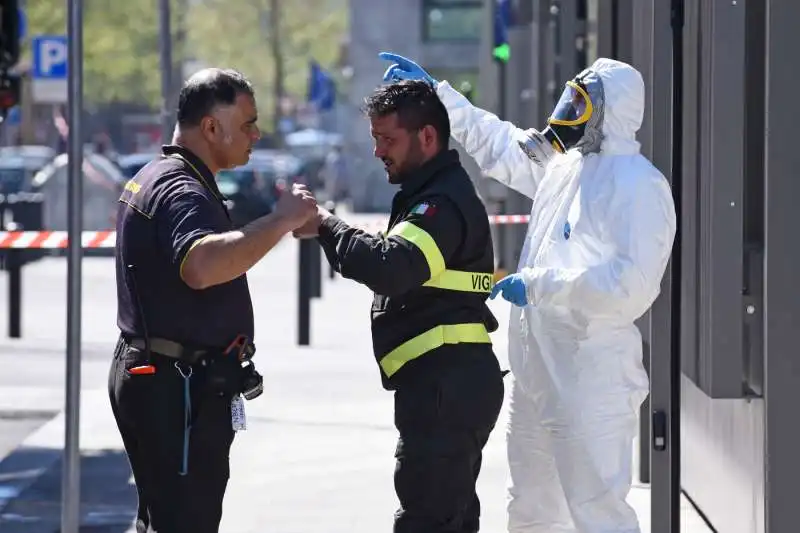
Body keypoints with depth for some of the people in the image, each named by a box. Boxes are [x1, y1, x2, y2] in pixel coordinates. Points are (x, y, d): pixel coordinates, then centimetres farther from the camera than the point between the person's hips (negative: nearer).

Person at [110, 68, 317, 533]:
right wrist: (282, 221, -33)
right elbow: (202, 266, -39)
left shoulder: (154, 179, 16)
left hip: (151, 376, 11)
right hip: (179, 387, -11)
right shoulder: (181, 189, -19)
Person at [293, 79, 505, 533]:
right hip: (449, 387, 11)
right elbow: (401, 270, 20)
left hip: (446, 388, -11)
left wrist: (327, 228, -19)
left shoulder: (444, 202, -16)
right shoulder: (433, 194, 21)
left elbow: (392, 267, -31)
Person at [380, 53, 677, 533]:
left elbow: (629, 285, -27)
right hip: (537, 380, 10)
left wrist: (536, 284, -23)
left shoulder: (638, 185, -15)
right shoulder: (563, 165, 11)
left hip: (591, 384, -10)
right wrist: (435, 93, 28)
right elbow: (498, 143, 29)